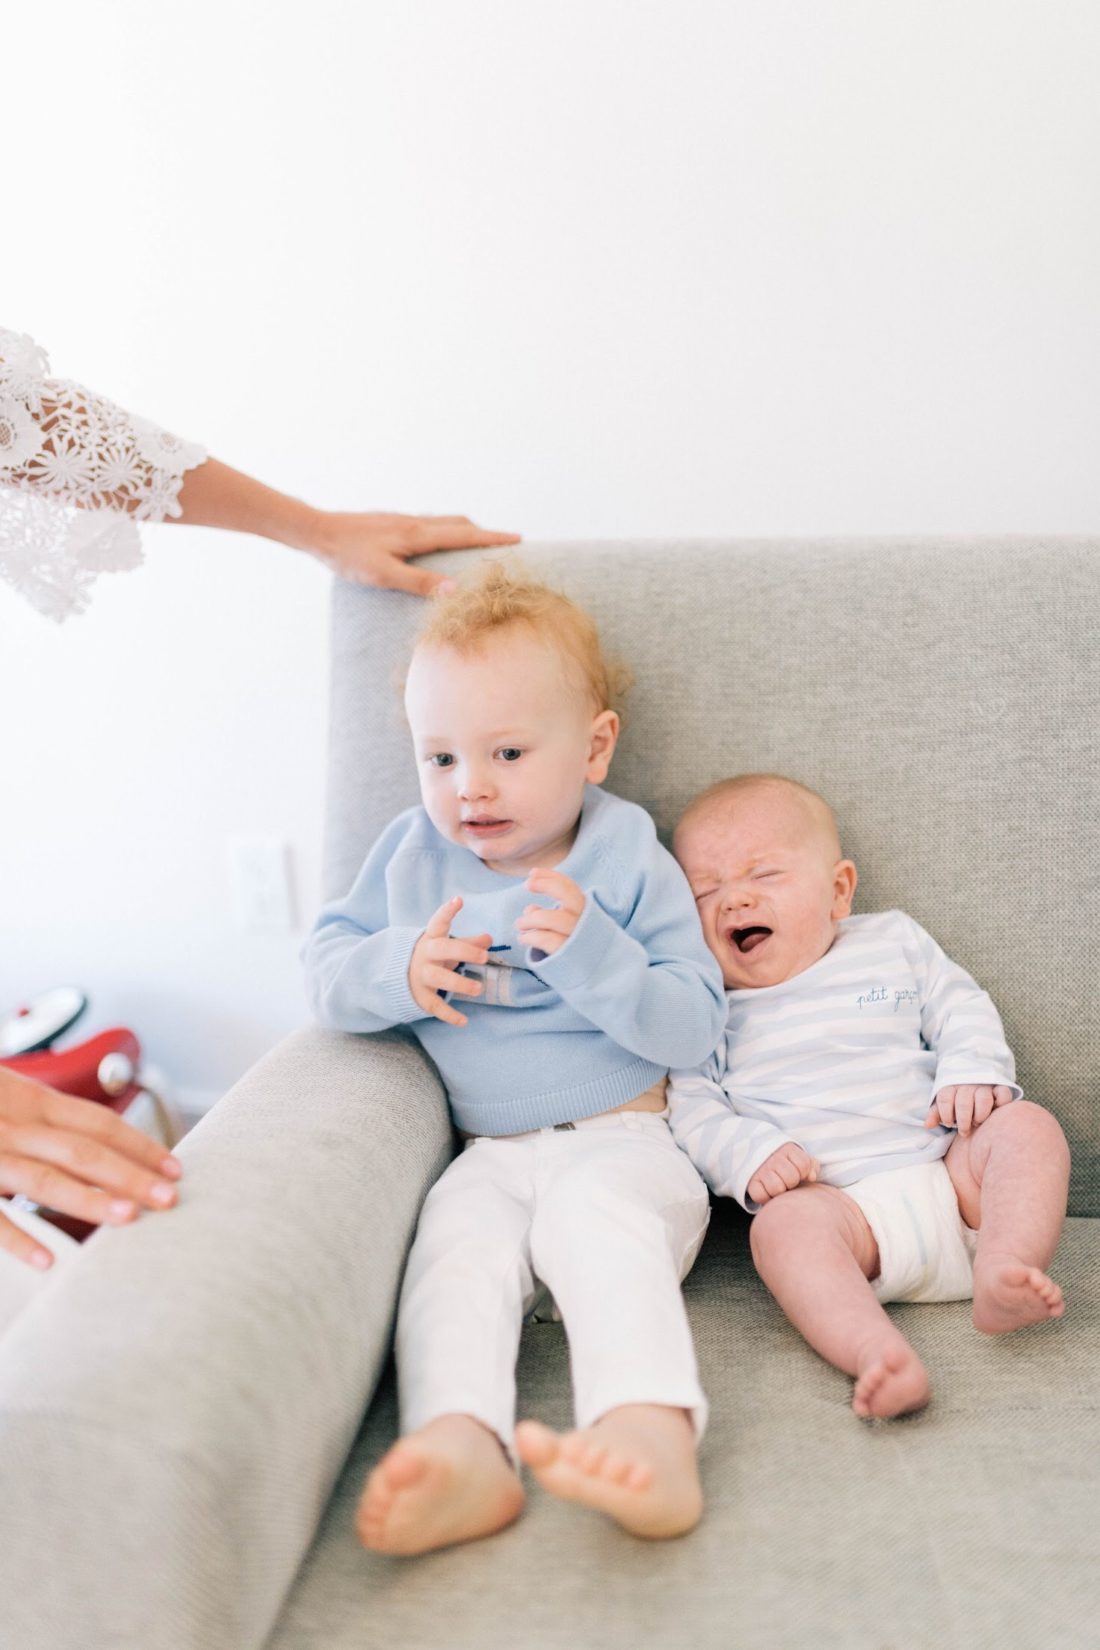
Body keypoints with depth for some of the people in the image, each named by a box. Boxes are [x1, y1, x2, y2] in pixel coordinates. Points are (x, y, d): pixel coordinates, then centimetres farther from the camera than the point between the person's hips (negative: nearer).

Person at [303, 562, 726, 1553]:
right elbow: (327, 971, 7)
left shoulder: (629, 864, -1)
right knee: (456, 1238, -29)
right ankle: (463, 1449, -50)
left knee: (593, 1219, -34)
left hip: (620, 1142, -2)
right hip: (488, 1155, 3)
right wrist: (400, 973, -15)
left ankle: (653, 1437, -53)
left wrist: (589, 952, -24)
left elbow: (691, 1029, -8)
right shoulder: (412, 856, 10)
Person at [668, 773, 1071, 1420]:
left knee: (1028, 1126, -19)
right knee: (783, 1225, -33)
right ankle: (878, 1352, -52)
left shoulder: (892, 942, 17)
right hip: (834, 1201, -3)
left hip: (947, 1172, 3)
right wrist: (747, 1154, -14)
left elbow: (962, 1008, 16)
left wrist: (975, 1072, -6)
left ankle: (1004, 1270, -33)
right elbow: (688, 1108, 5)